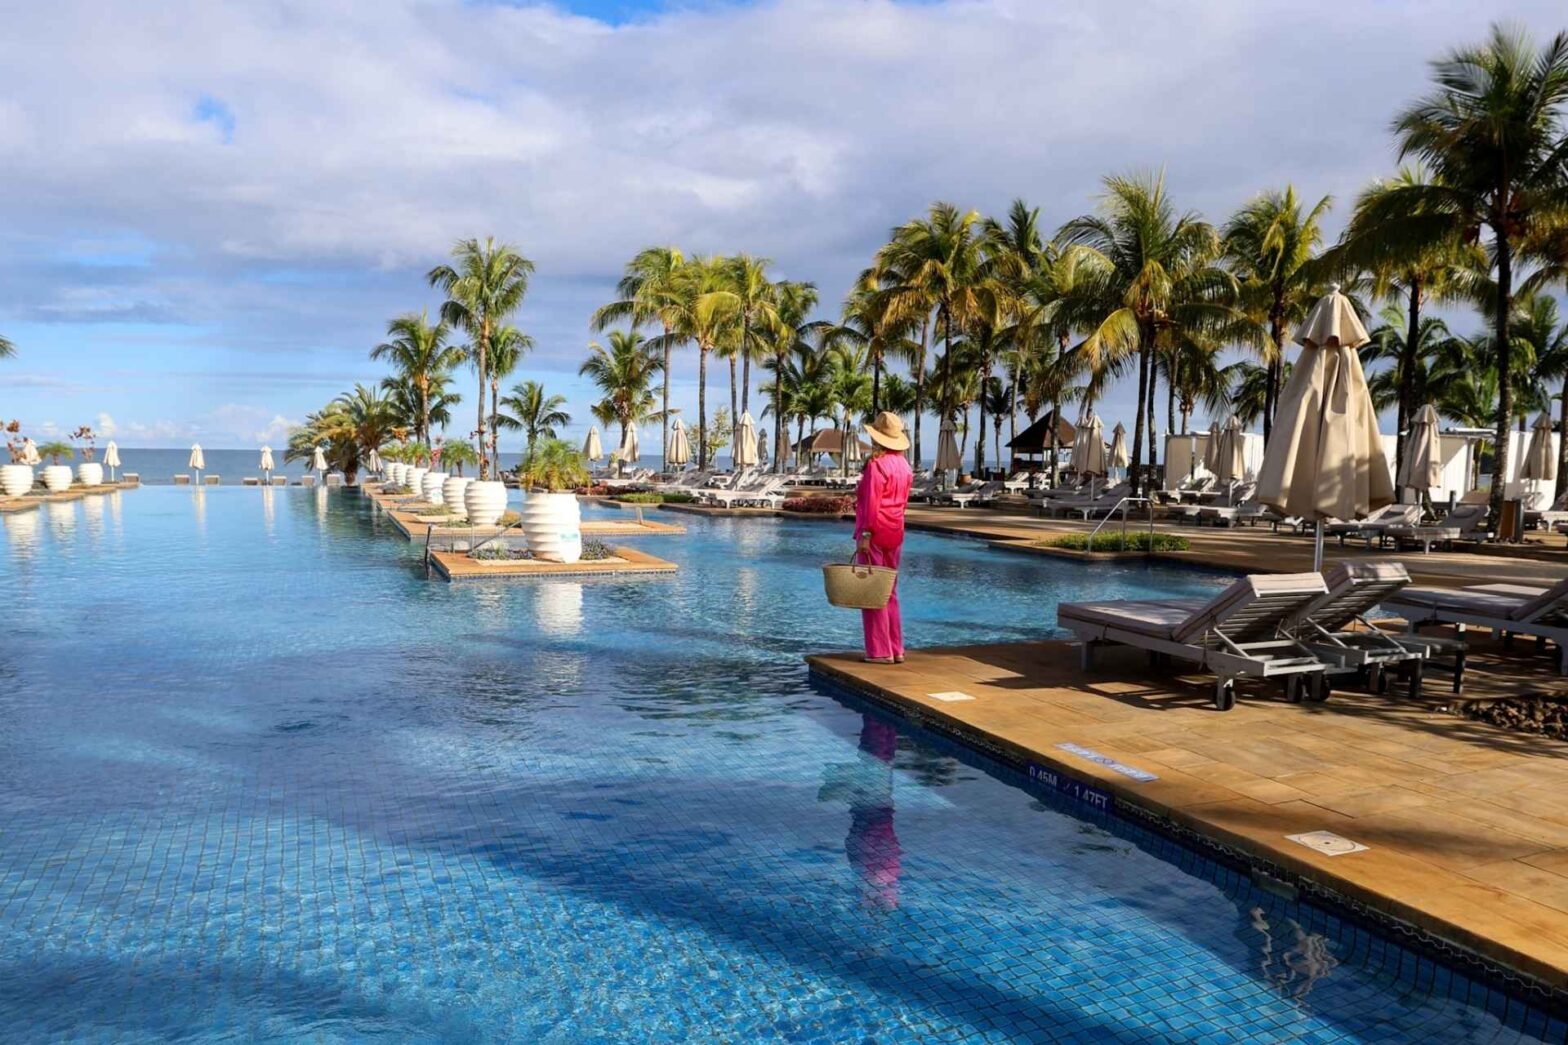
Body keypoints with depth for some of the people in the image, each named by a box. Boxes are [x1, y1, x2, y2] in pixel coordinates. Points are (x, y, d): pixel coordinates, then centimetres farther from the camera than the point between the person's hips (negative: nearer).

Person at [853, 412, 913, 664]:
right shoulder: (903, 465, 9)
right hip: (896, 533, 8)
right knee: (890, 592, 14)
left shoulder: (876, 465, -15)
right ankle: (896, 649, 18)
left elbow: (871, 504, -18)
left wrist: (865, 534, -17)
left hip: (874, 534, -8)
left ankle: (880, 651, 3)